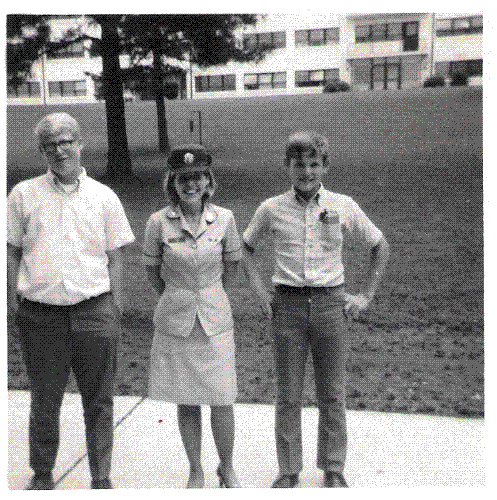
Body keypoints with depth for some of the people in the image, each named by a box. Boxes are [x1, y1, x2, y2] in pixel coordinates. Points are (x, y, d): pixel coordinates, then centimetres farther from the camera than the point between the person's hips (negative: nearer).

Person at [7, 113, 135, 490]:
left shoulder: (104, 197, 4)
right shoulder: (23, 194, 4)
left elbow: (115, 256, 7)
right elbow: (11, 251, 9)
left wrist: (116, 305, 2)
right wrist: (14, 298, 2)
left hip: (95, 311, 0)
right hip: (41, 314, 0)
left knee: (99, 402, 7)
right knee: (44, 402, 12)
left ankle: (101, 479, 23)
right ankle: (42, 475, 32)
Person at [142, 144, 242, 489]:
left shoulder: (224, 219, -5)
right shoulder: (159, 222, -7)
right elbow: (152, 271, 6)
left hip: (215, 321, 0)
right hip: (175, 322, 0)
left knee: (222, 402, 4)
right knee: (186, 403, 11)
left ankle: (227, 469, 28)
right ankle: (196, 472, 30)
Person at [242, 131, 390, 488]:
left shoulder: (343, 206, 0)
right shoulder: (271, 209, 1)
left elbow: (380, 246, 11)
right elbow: (246, 247, 17)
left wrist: (366, 296, 6)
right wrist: (259, 290, 6)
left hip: (330, 303, 0)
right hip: (288, 305, 0)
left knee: (332, 394, 8)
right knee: (288, 395, 6)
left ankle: (334, 470, 25)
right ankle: (288, 471, 22)